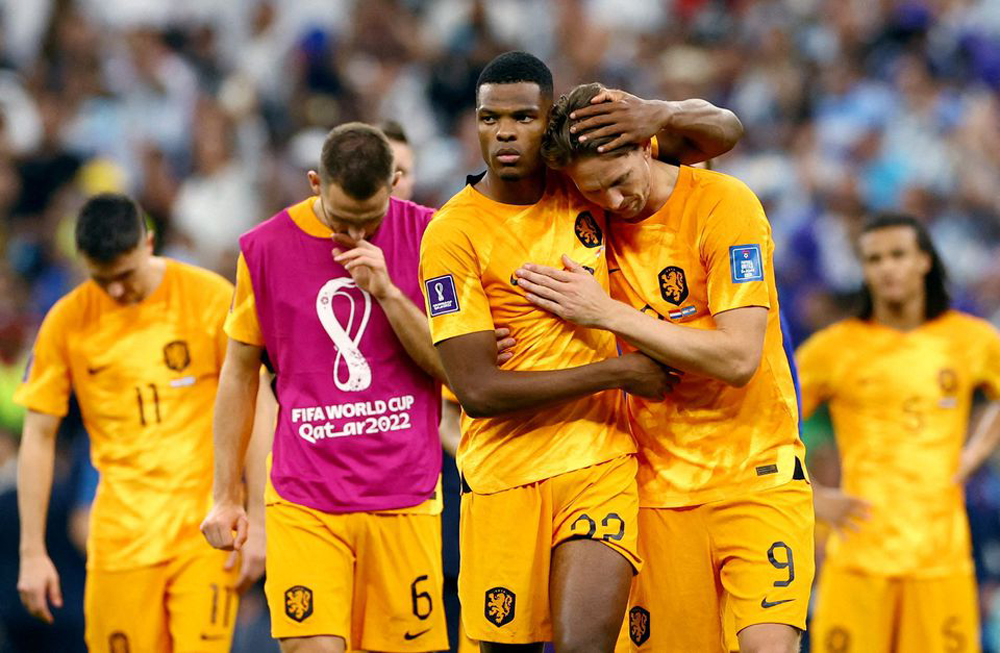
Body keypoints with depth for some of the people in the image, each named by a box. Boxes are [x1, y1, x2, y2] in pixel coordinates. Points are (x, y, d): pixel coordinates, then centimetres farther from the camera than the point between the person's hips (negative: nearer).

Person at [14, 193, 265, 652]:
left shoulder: (210, 298, -4)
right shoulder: (68, 321, 1)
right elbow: (38, 437, 6)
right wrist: (32, 552, 2)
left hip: (206, 531, -2)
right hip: (121, 539, 2)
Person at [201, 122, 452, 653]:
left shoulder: (425, 235, 1)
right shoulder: (265, 248, 2)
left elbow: (451, 366, 0)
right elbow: (239, 376, 11)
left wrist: (387, 291, -14)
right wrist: (225, 496, 10)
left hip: (404, 501, 1)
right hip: (303, 501, -1)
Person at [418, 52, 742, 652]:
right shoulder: (453, 234, -8)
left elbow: (721, 130, 12)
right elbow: (477, 389, -14)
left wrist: (655, 113, -12)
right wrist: (615, 372, -11)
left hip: (601, 463, 2)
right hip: (506, 475, -2)